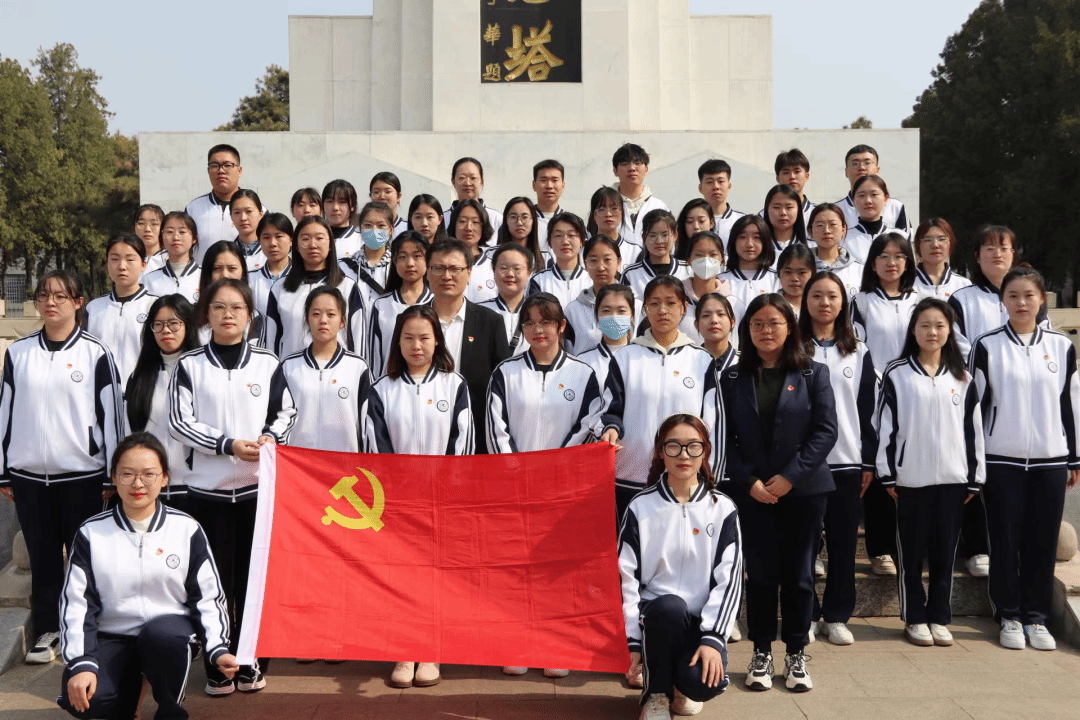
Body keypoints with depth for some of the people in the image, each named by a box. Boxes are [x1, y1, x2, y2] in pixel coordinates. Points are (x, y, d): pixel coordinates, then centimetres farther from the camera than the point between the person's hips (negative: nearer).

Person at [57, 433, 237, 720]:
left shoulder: (187, 529, -1)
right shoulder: (92, 533, -1)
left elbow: (208, 597, 1)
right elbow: (76, 603, -4)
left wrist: (218, 649, -14)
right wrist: (81, 663, -17)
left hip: (170, 628, -1)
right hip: (112, 638, 1)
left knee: (162, 635, -38)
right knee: (82, 697, -29)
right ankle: (132, 684, 8)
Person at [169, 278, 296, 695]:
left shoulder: (267, 364, 6)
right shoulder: (189, 366, 2)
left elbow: (286, 412, 9)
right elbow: (179, 422, -4)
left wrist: (271, 437, -14)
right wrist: (228, 445, -16)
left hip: (258, 484, 1)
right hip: (208, 487, -1)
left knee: (254, 574, 5)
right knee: (215, 577, 3)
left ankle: (251, 663, 16)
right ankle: (218, 667, 11)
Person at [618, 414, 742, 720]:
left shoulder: (723, 510, 1)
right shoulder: (641, 507, 0)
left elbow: (729, 579, -4)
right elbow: (626, 578, -1)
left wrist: (713, 638, -15)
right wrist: (632, 642, -7)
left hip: (701, 621, 0)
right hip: (654, 616, 0)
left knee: (704, 682, -29)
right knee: (670, 606, -36)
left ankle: (681, 685, 11)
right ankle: (656, 691, -10)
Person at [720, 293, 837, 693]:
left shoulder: (813, 374, 3)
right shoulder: (733, 379, 6)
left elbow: (826, 430, -4)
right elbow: (726, 438, 2)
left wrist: (790, 476, -11)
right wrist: (749, 481, -10)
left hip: (803, 491, 0)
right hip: (751, 492, 1)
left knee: (799, 575, 4)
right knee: (760, 573, 4)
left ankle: (796, 655, 16)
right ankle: (761, 653, 16)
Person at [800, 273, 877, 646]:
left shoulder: (858, 352, 9)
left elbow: (868, 409, 9)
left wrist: (868, 461, 4)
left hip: (846, 461, 2)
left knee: (843, 543, 5)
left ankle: (837, 616, 15)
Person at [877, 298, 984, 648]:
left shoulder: (962, 378, 7)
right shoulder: (896, 374, -1)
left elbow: (973, 429, 8)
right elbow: (885, 426, -2)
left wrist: (975, 477, 5)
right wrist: (887, 474, -5)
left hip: (952, 478, 2)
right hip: (911, 478, -2)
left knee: (945, 552, 7)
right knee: (912, 552, 4)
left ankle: (939, 617, 17)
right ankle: (914, 618, 14)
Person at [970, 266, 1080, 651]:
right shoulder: (987, 346, -1)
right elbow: (975, 404, 0)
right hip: (1002, 461, -2)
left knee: (1043, 543, 5)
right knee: (1005, 541, 2)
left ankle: (1036, 618, 16)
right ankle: (1009, 618, 13)